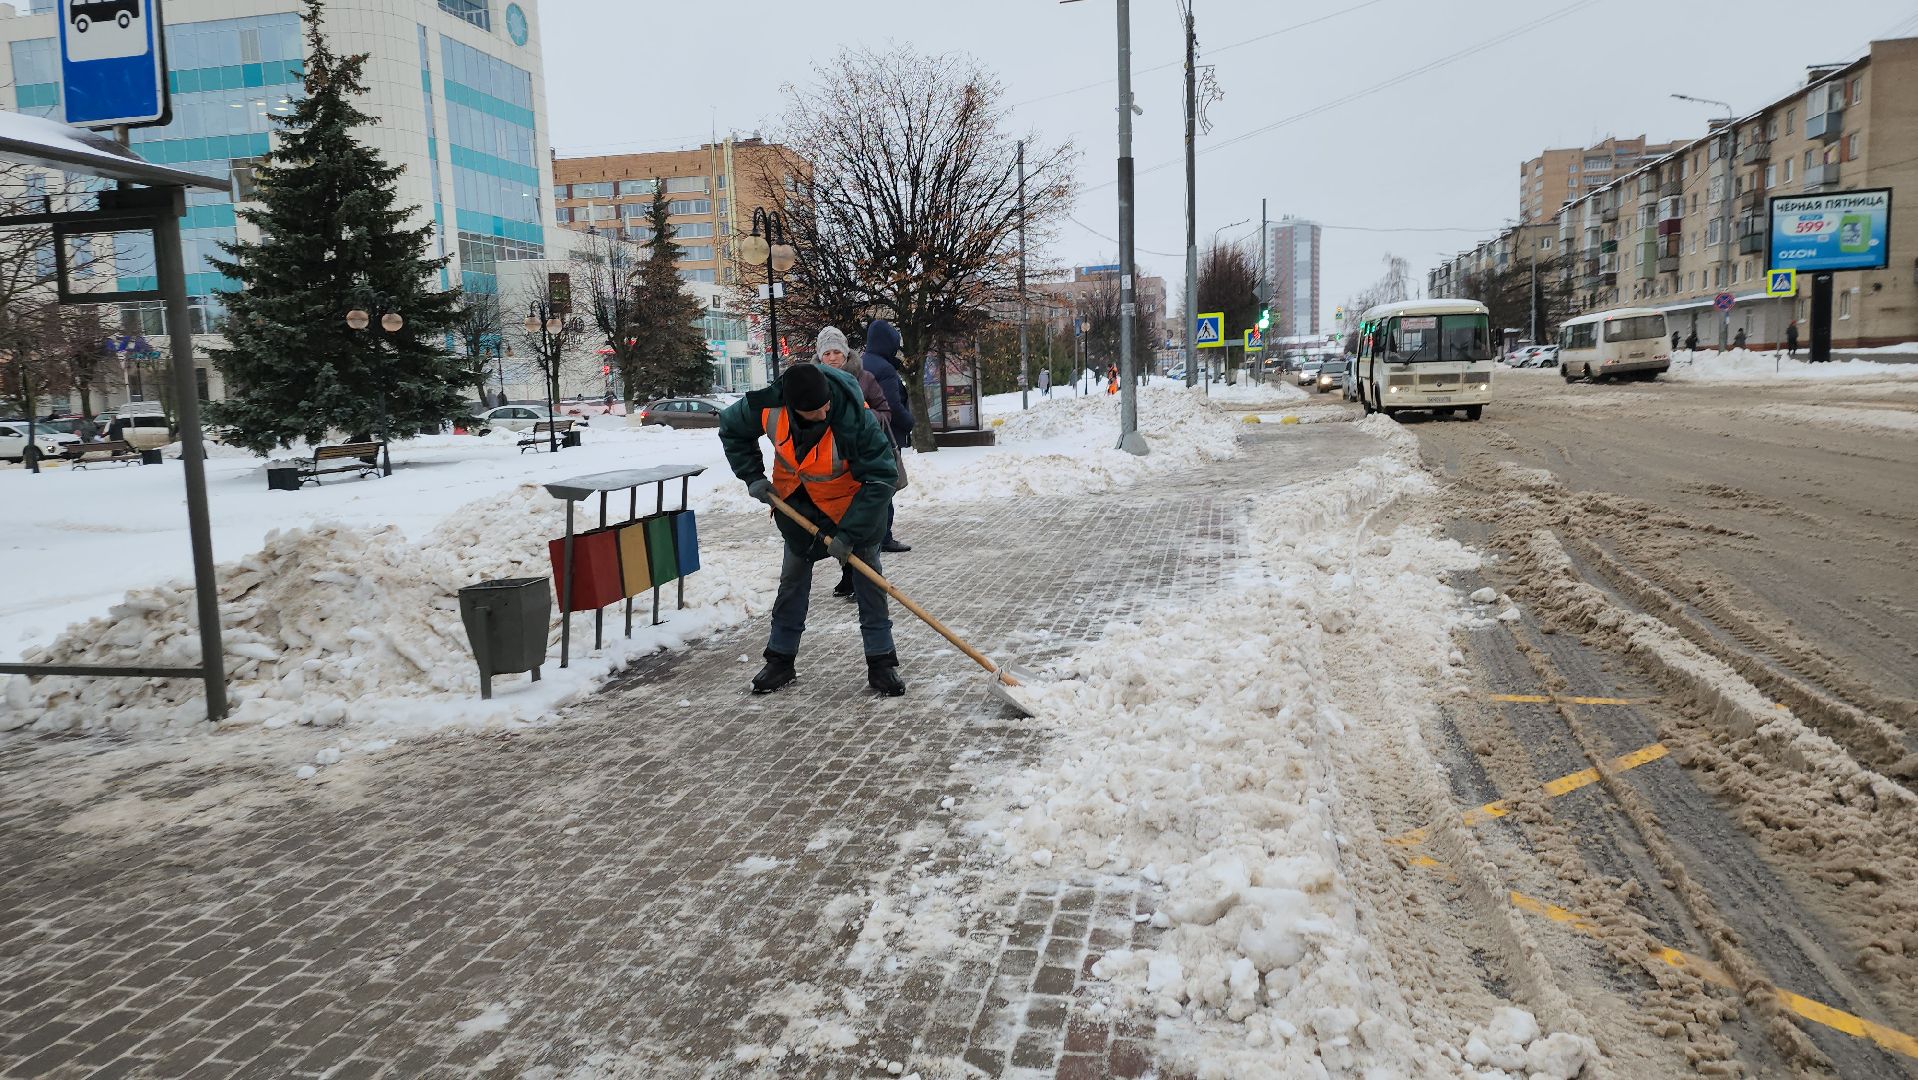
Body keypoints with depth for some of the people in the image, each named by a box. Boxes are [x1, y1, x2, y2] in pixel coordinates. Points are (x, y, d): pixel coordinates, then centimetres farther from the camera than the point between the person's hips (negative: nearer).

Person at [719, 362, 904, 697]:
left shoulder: (855, 418, -37)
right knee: (794, 572, 8)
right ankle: (781, 659, 19)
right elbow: (732, 428, -4)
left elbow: (881, 477, -29)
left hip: (850, 498, -3)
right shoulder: (767, 405, -28)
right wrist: (753, 477, -9)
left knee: (867, 572, -4)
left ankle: (881, 663, 4)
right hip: (797, 496, 3)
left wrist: (849, 534, -29)